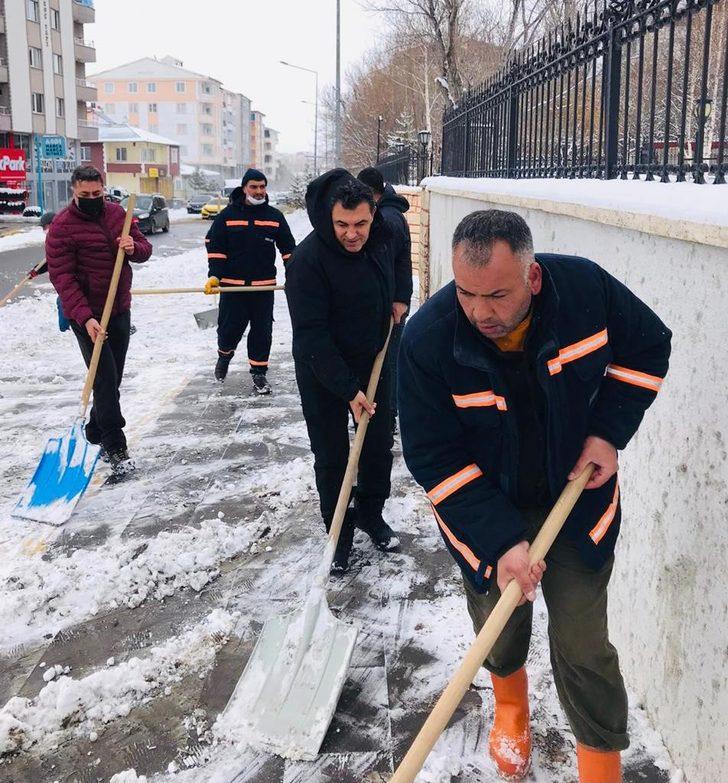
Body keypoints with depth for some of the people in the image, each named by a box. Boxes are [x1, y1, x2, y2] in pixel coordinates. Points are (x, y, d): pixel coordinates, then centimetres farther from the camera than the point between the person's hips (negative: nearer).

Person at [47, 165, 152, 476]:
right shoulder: (62, 226, -14)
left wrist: (134, 248, -16)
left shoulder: (117, 213, 3)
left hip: (120, 309, 6)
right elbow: (62, 277, -18)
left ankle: (96, 430, 33)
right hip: (87, 315, -6)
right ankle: (115, 447, -2)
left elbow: (145, 249, 9)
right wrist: (86, 318, -28)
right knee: (105, 379, -9)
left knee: (113, 377, 14)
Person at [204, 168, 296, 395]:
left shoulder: (275, 216, 4)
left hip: (264, 285, 1)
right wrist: (215, 276, -11)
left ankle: (259, 372, 15)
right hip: (232, 284, -1)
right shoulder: (228, 215, 0)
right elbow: (214, 246, 0)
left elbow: (288, 248, 8)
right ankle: (224, 355, 35)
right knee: (230, 328, 3)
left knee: (262, 331, 3)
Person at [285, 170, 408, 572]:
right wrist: (348, 389, -27)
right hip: (323, 372, -5)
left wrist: (397, 298, 7)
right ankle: (340, 533, 24)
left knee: (379, 446, 14)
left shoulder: (379, 241, -5)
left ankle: (371, 515, 36)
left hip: (372, 362, 6)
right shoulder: (308, 259, -26)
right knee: (331, 458, 5)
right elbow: (311, 334, -27)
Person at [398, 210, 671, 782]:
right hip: (485, 510, 0)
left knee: (583, 648, 0)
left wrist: (608, 432, -10)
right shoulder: (427, 338, -25)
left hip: (577, 501, 0)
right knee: (501, 632, 17)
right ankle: (510, 704, 52)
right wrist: (500, 541, -27)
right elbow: (433, 457, -20)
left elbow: (649, 347, 0)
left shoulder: (587, 287, -20)